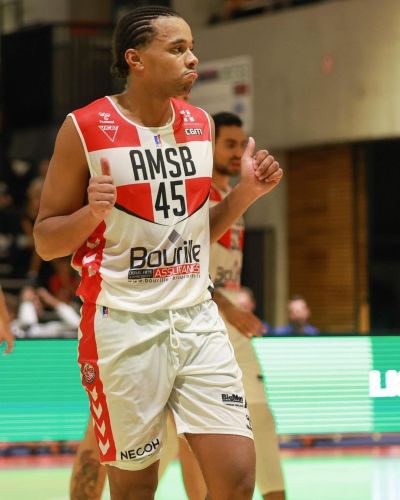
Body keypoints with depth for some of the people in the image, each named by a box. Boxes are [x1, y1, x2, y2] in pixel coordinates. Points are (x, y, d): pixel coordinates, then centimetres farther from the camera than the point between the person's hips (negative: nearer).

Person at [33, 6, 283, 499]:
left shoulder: (200, 124, 8)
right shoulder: (84, 130, -9)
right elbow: (45, 242, -3)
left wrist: (246, 192, 2)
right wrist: (93, 211, -22)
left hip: (197, 319, 5)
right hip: (125, 328, -4)